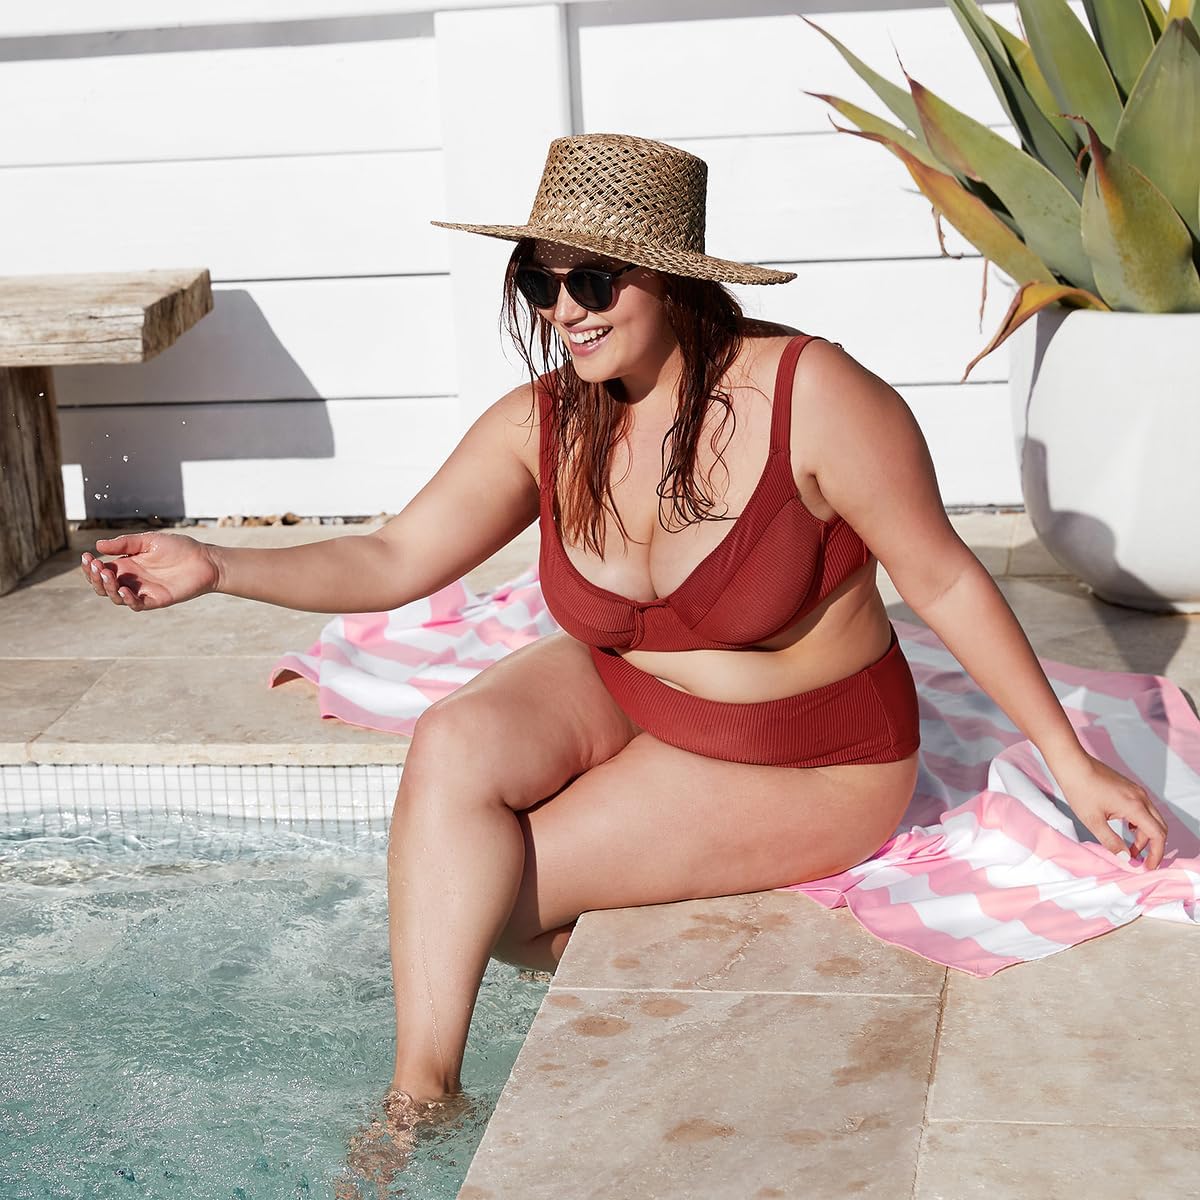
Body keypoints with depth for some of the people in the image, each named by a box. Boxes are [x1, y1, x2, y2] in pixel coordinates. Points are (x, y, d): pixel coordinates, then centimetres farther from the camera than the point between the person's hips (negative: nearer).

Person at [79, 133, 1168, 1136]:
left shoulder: (809, 394, -23)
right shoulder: (542, 425, -8)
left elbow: (944, 581, -16)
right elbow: (394, 560, -8)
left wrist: (1072, 765, -13)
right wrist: (217, 569, -24)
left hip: (804, 764, -5)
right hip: (619, 696, 5)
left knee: (485, 893, -18)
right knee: (453, 745, -24)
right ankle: (421, 1094, -13)